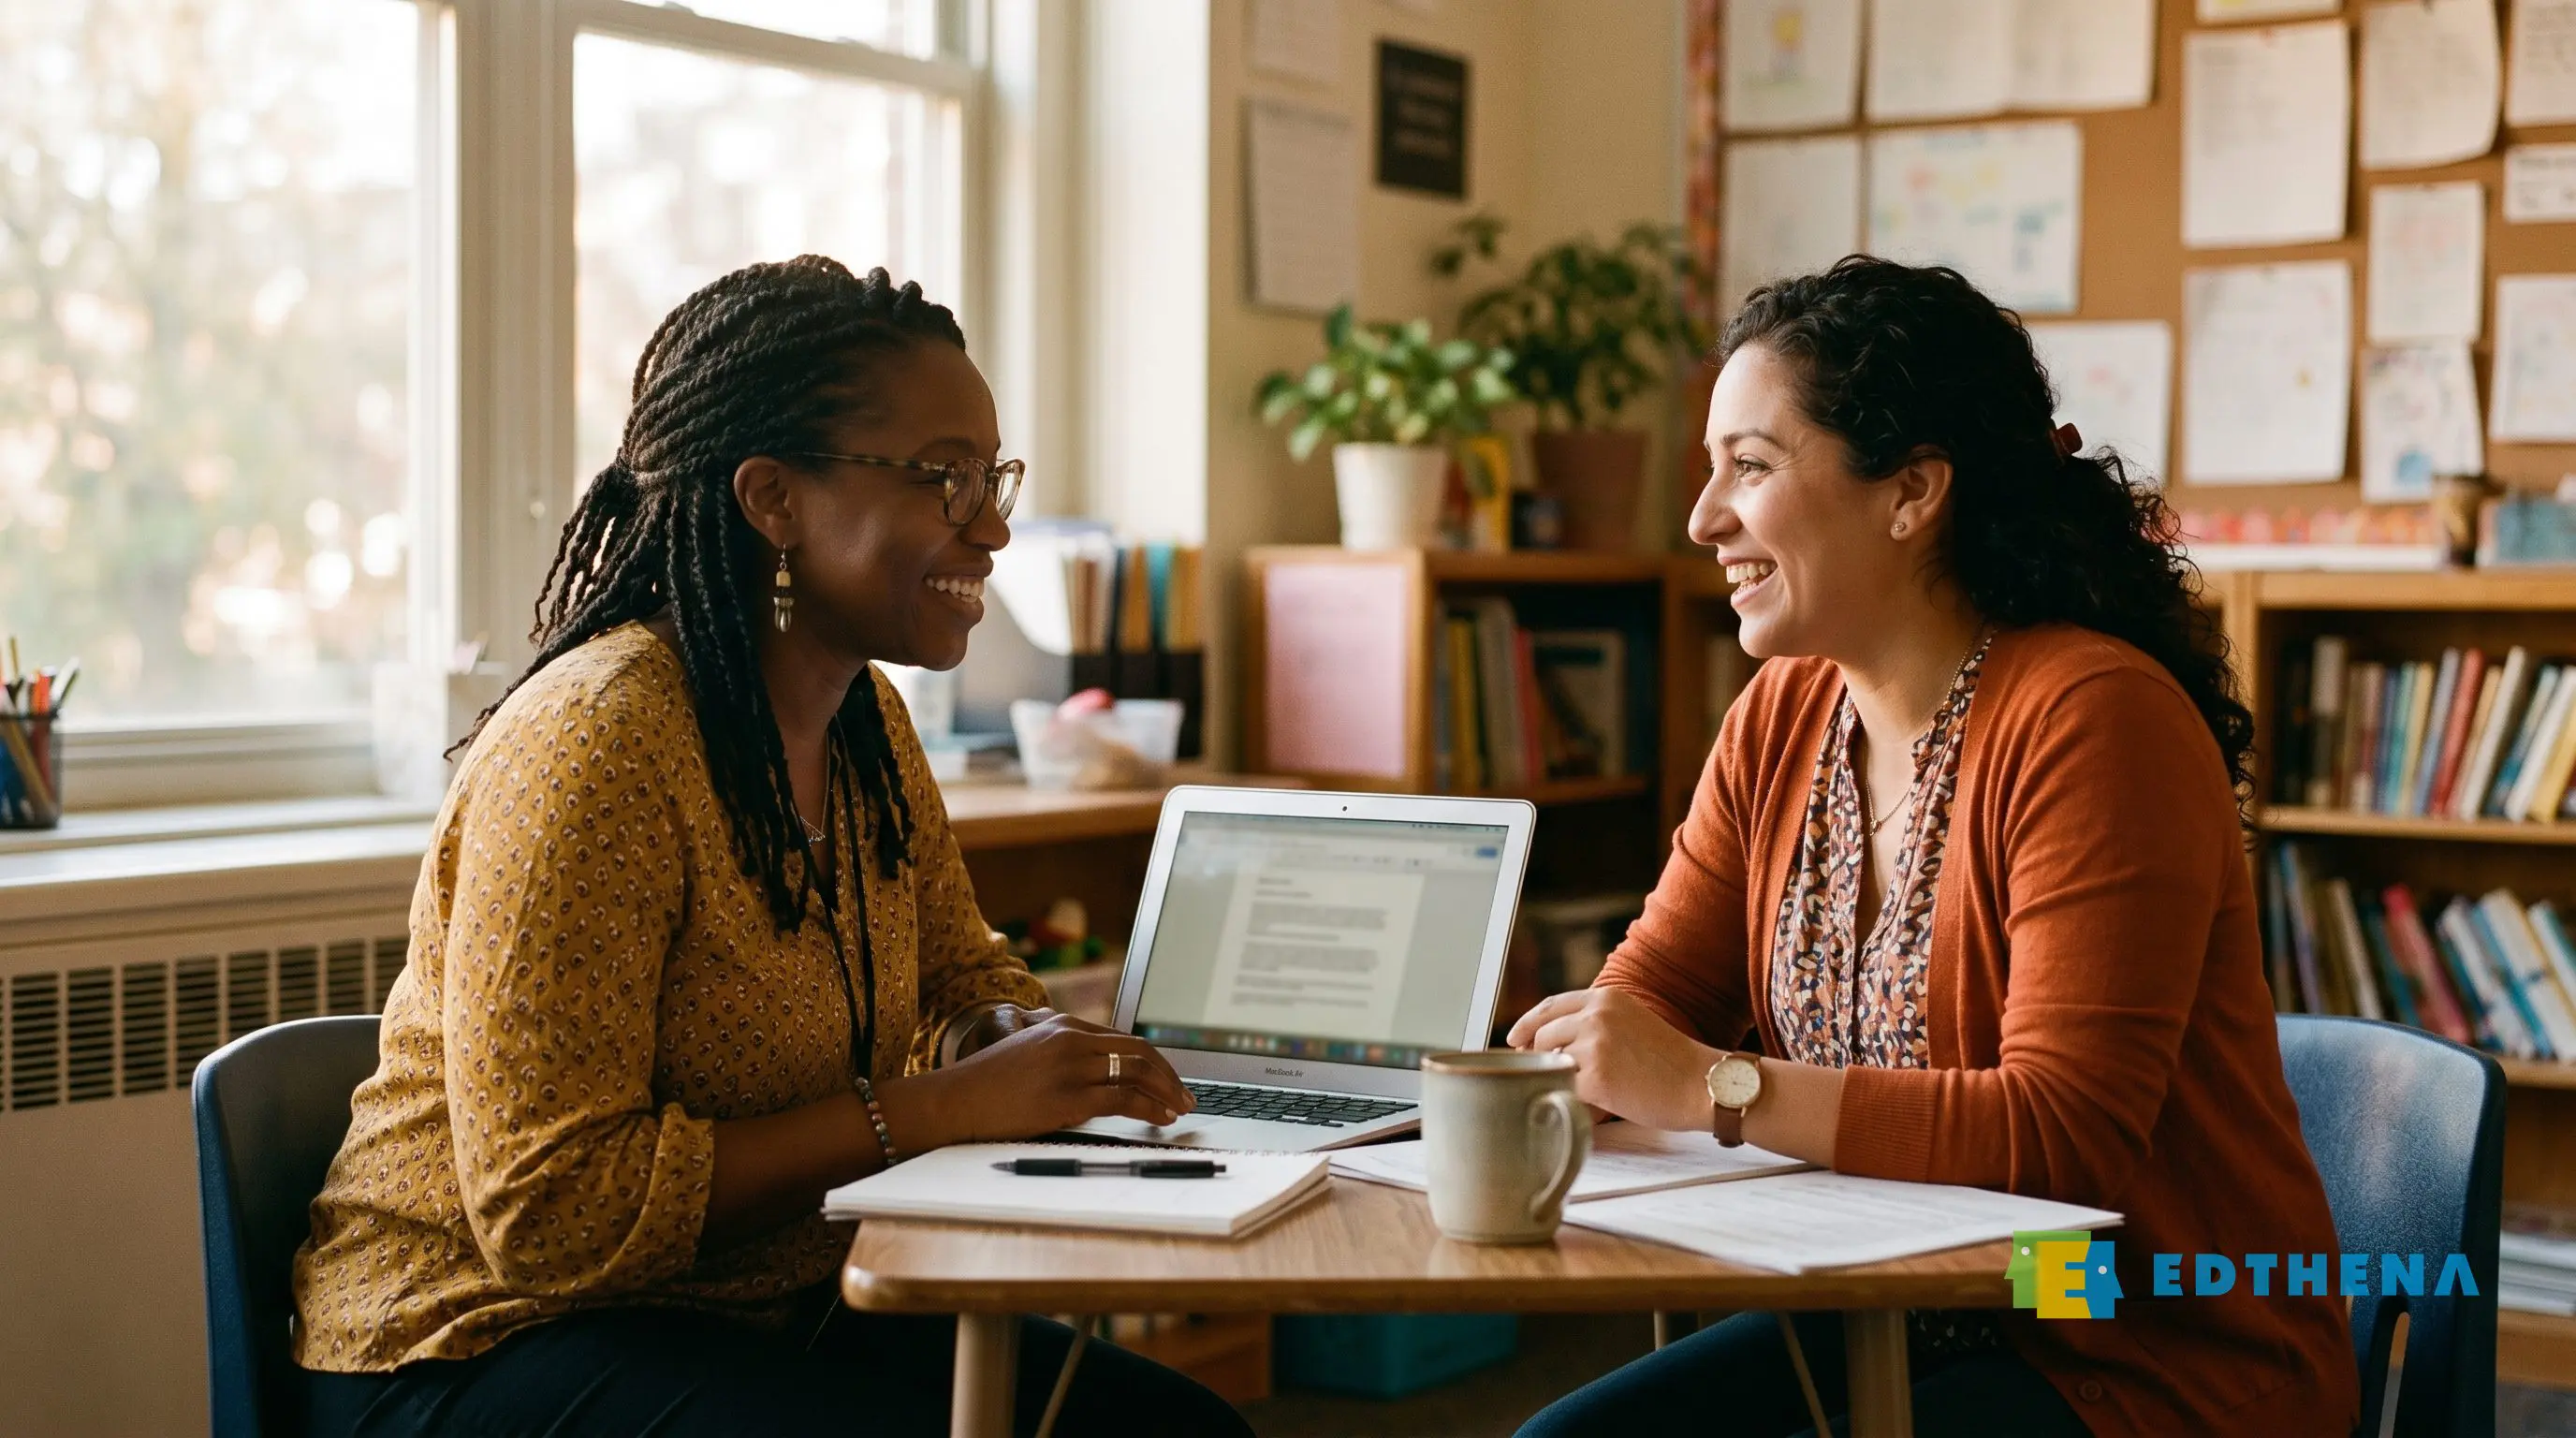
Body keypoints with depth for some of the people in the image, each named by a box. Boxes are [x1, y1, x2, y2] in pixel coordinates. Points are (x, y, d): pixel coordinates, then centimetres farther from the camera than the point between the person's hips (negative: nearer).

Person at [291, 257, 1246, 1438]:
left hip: (768, 1316, 8)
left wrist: (1028, 1048, -7)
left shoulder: (865, 721, 4)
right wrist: (932, 1109, -26)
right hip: (485, 1339, -8)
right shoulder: (594, 742, -23)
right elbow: (554, 1213, -26)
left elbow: (965, 980, 18)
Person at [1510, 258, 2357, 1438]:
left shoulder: (2088, 719, -20)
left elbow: (2064, 1135, -26)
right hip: (1897, 1325, 7)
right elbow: (1639, 1009, 6)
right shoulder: (1782, 719, 5)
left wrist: (1713, 1088, -30)